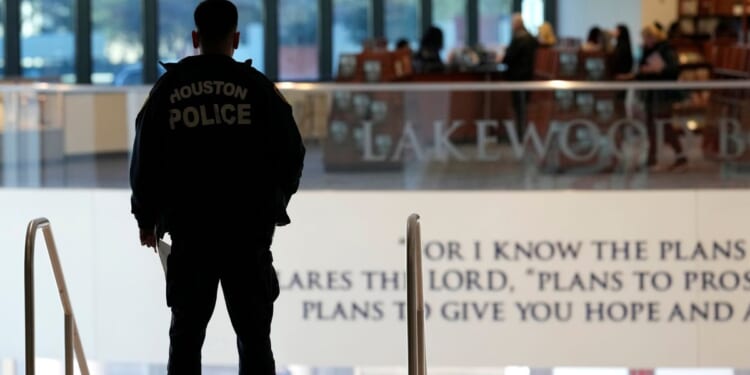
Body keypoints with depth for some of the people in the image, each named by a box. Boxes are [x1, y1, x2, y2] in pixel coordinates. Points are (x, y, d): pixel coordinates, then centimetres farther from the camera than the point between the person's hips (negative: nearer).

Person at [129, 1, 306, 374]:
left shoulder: (167, 88, 3)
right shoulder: (257, 87, -2)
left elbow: (145, 159, 6)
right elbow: (290, 153, 1)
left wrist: (146, 218, 19)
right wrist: (274, 203, 17)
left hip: (188, 230, 1)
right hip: (248, 230, -1)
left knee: (186, 333, 8)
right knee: (253, 335, 4)